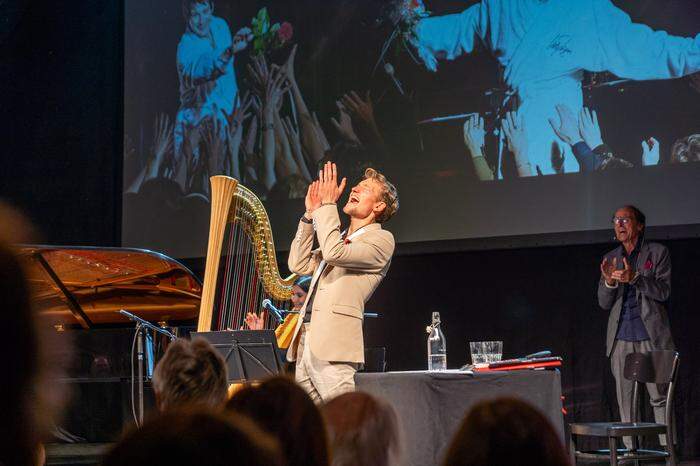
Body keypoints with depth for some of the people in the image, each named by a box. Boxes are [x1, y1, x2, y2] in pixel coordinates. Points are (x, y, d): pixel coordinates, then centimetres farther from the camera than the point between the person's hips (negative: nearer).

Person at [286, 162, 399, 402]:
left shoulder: (381, 239, -2)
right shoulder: (341, 238, 26)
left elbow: (334, 252, -17)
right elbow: (299, 264, 20)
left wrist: (327, 205, -8)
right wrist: (311, 214, 16)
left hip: (333, 345, -8)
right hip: (306, 342, 9)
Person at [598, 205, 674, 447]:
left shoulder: (658, 252, 3)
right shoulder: (610, 259, 14)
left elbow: (664, 291, -6)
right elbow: (604, 302, 11)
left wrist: (634, 278, -20)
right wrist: (609, 282, -10)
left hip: (651, 336, -4)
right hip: (621, 338, 4)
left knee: (659, 397, -6)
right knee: (625, 400, 3)